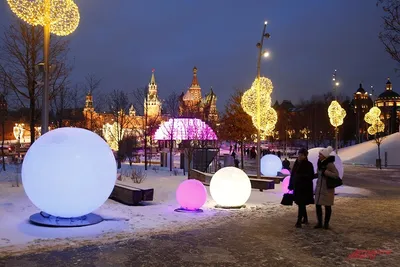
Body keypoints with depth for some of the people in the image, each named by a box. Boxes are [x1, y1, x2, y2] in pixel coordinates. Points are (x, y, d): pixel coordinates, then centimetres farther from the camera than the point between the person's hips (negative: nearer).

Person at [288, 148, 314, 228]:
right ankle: (305, 219, 31)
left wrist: (302, 176, -29)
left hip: (305, 187, -6)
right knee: (301, 203, 15)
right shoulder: (296, 163, 7)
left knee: (301, 203, -7)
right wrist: (291, 185, 10)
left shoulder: (309, 164, -9)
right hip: (297, 186, 6)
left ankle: (299, 221, -4)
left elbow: (311, 176, -13)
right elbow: (292, 175, 10)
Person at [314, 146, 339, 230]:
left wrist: (325, 172, -24)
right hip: (319, 187, 7)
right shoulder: (320, 163, 6)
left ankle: (326, 223, 18)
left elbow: (336, 174, -21)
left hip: (327, 188, -7)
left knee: (327, 206, 5)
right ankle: (319, 223, 17)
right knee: (317, 205, 6)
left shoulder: (329, 164, -16)